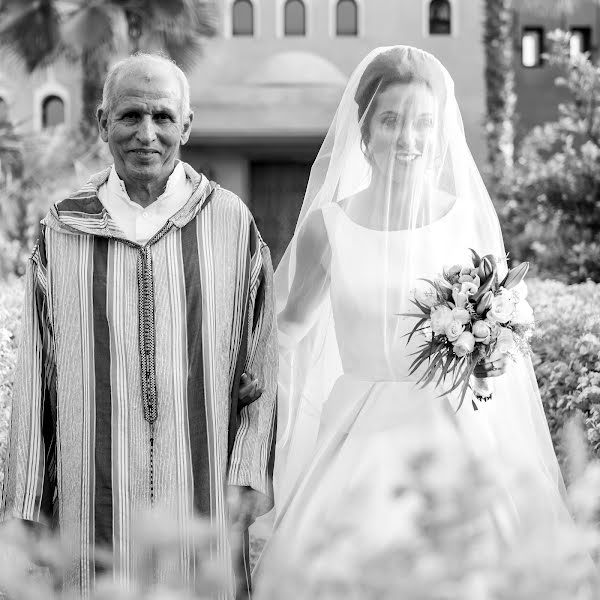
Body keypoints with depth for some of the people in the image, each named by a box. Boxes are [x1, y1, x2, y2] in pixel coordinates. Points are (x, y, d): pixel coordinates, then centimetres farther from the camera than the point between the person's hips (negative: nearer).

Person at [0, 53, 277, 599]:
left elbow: (261, 365, 5)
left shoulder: (231, 224, 2)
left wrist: (249, 478, -2)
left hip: (204, 499, 0)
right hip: (93, 507, 1)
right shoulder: (63, 232, 4)